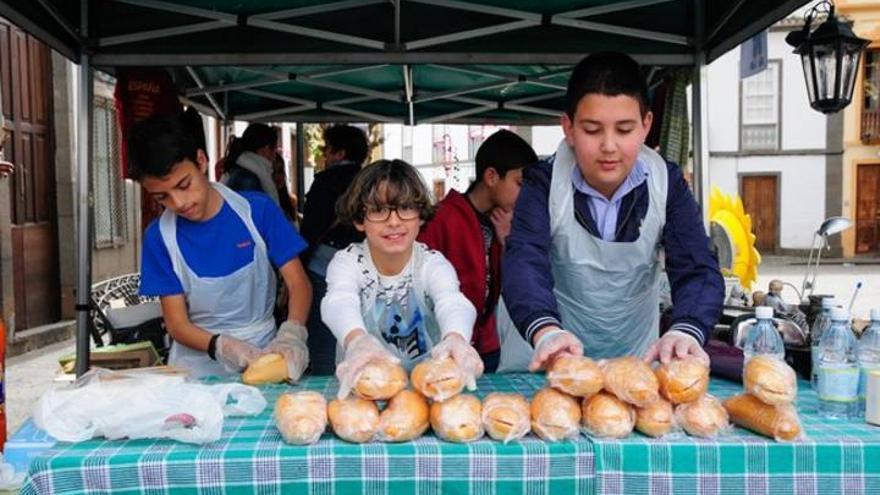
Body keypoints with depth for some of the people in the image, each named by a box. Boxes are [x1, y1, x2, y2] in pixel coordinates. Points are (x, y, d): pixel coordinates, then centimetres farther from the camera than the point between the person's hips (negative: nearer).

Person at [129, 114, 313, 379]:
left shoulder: (257, 210, -6)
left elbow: (299, 284, -4)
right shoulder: (159, 237, -3)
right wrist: (222, 346, -22)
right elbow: (177, 324, -2)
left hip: (263, 351, 0)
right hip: (198, 367, 1)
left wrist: (291, 334, -23)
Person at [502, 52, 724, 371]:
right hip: (563, 363, -2)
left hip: (639, 360, 2)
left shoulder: (667, 184, -6)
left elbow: (697, 269, -14)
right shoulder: (544, 183, -11)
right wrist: (546, 331, -45)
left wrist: (687, 331, -36)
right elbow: (524, 264, -25)